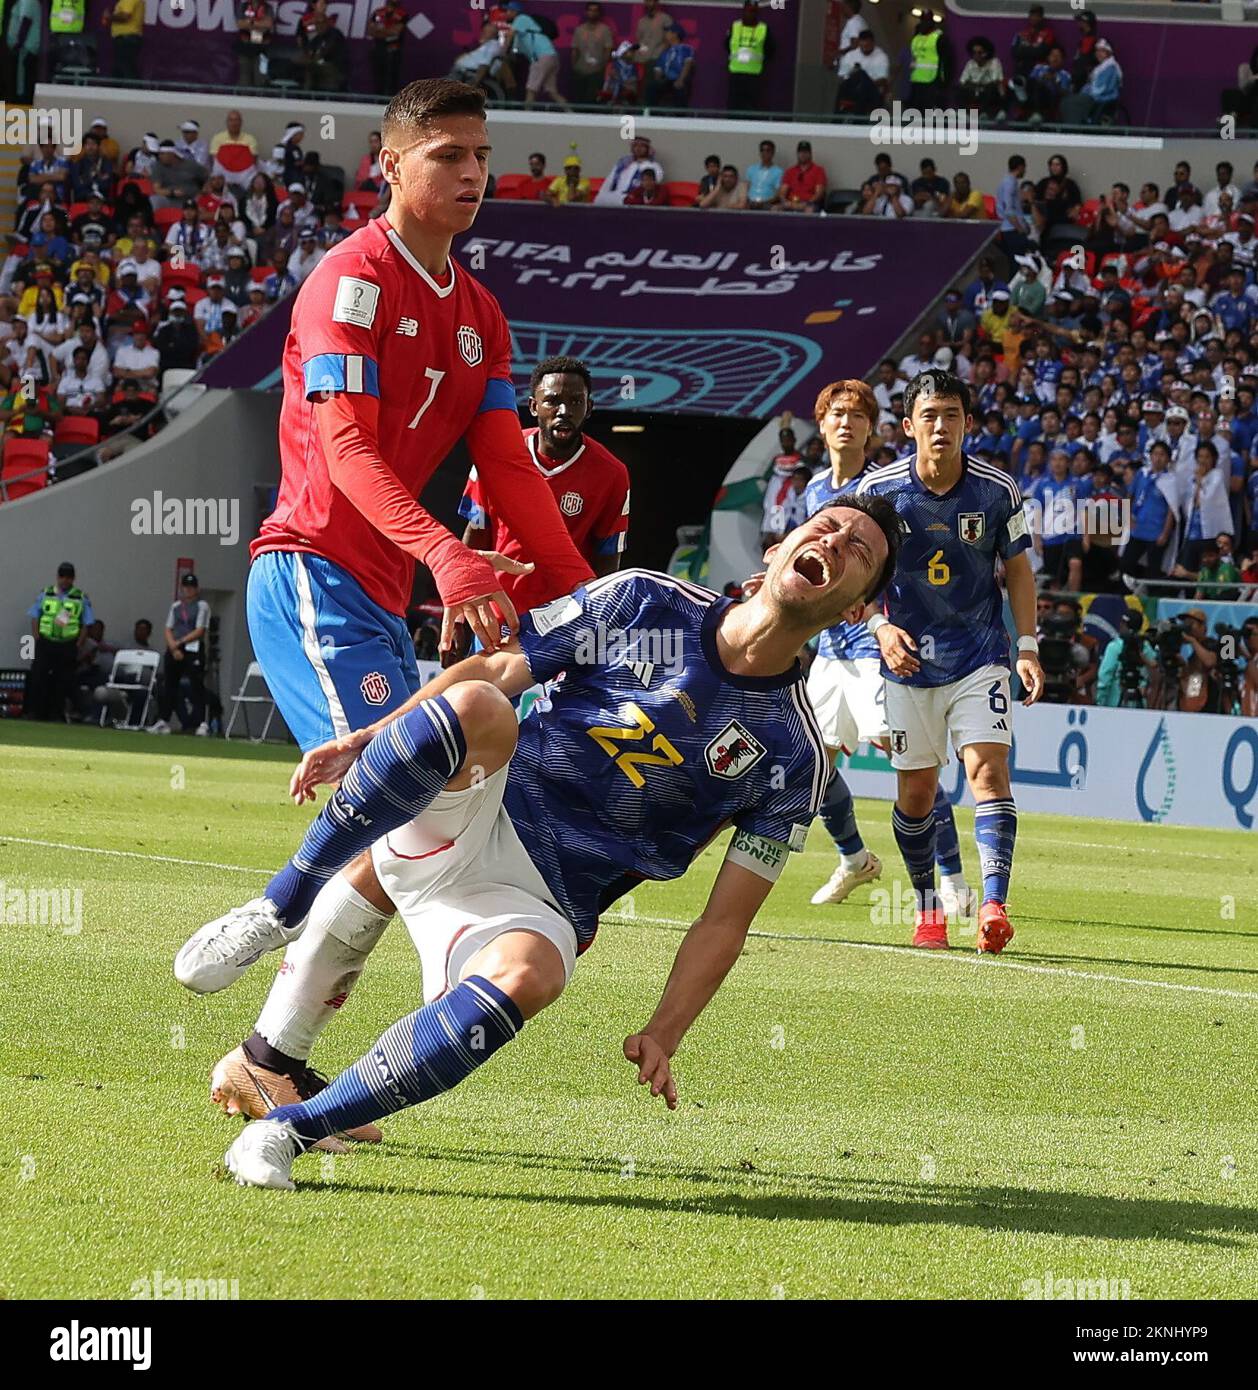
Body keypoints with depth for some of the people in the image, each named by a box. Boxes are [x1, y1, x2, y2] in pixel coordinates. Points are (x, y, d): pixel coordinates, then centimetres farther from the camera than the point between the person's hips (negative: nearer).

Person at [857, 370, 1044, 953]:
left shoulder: (997, 490, -6)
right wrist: (880, 626, -16)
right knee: (916, 790, 4)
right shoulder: (879, 489, -8)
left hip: (980, 659, -1)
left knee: (988, 768, -18)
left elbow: (1017, 570, 6)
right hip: (909, 660, 1)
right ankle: (927, 907, 23)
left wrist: (1028, 647, -2)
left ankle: (993, 906, -27)